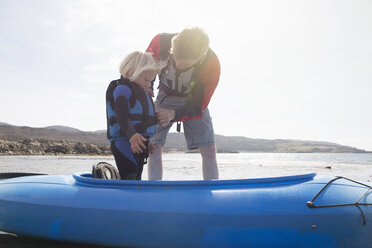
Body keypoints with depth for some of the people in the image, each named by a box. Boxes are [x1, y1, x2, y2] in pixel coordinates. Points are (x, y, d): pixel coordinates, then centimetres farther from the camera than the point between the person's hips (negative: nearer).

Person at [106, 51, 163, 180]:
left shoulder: (141, 92, 23)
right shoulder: (123, 88, -8)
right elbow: (121, 115, -24)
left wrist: (146, 142, 37)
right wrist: (131, 135, -39)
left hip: (138, 144, 10)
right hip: (125, 144, -10)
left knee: (136, 179, 13)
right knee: (128, 179, -16)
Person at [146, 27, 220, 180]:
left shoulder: (211, 64, -32)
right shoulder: (160, 42, -28)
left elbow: (200, 104, -22)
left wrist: (174, 114, -37)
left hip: (193, 103, -1)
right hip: (165, 98, 1)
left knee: (209, 150, -9)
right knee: (154, 147, -9)